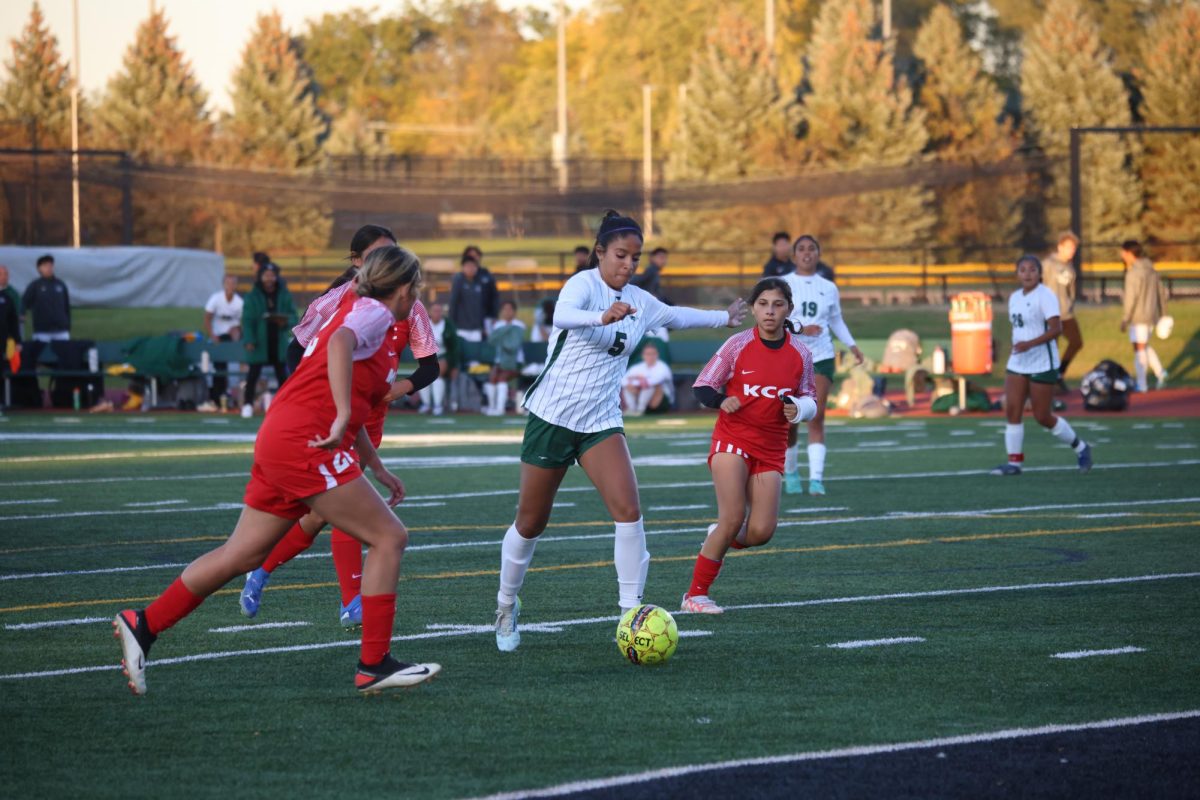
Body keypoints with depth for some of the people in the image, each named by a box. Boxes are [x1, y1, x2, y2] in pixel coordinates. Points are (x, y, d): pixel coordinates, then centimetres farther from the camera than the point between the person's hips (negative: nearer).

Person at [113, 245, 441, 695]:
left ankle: (143, 626, 12)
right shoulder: (374, 313, -4)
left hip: (282, 440, 10)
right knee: (388, 537, -6)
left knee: (242, 556, 11)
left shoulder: (361, 311, 25)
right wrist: (342, 417, -33)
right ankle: (373, 666, -5)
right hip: (304, 442, -10)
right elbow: (340, 343, -28)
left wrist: (377, 469, 35)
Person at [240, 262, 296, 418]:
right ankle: (247, 405, 3)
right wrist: (249, 340, -16)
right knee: (253, 374, -3)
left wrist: (285, 321, -17)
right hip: (259, 343, -2)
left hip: (279, 343, 2)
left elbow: (293, 316, 7)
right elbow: (247, 320, -5)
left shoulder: (284, 295, 5)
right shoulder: (252, 297, -1)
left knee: (282, 374, 5)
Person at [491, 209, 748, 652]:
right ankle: (506, 605, 30)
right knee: (531, 522, 7)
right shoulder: (584, 284, -13)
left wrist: (722, 317, 42)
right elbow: (562, 316, -36)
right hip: (552, 415, -5)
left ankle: (631, 613, -13)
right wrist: (602, 317, -56)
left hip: (601, 423, 5)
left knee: (628, 510, -17)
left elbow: (675, 315, 30)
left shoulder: (639, 301, 7)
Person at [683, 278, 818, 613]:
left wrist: (799, 410, -11)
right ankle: (695, 595, -4)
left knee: (761, 532, -7)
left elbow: (810, 400, 12)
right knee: (733, 519, -16)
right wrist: (722, 401, -23)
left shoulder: (800, 354, 1)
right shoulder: (738, 345, -6)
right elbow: (702, 387, -2)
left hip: (771, 449, 3)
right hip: (733, 439, -3)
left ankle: (718, 539, 29)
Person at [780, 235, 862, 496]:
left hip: (821, 357, 1)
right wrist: (800, 328, -23)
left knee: (816, 418, -10)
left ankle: (816, 478, -14)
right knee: (789, 422, 4)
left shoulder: (828, 288, 10)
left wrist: (852, 345, 7)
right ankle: (790, 472, 27)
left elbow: (836, 320, 20)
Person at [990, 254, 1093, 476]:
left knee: (1042, 417, -1)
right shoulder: (1015, 298, 12)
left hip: (1042, 366, -7)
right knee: (1012, 411, -6)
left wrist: (1029, 344, -30)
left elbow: (1056, 328, -21)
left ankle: (1080, 448, 20)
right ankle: (1014, 461, -2)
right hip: (1017, 364, 7)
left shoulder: (1045, 296, -12)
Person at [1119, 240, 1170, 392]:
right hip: (1151, 315, 8)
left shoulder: (1134, 273, -15)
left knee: (1139, 348, -2)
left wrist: (1125, 319, -16)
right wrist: (1163, 313, 23)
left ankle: (1141, 384, 1)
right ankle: (1160, 373, 8)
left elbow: (1131, 297, -20)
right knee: (1145, 345, 22)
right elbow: (1162, 292, 16)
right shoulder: (1151, 270, 11)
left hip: (1138, 316, -8)